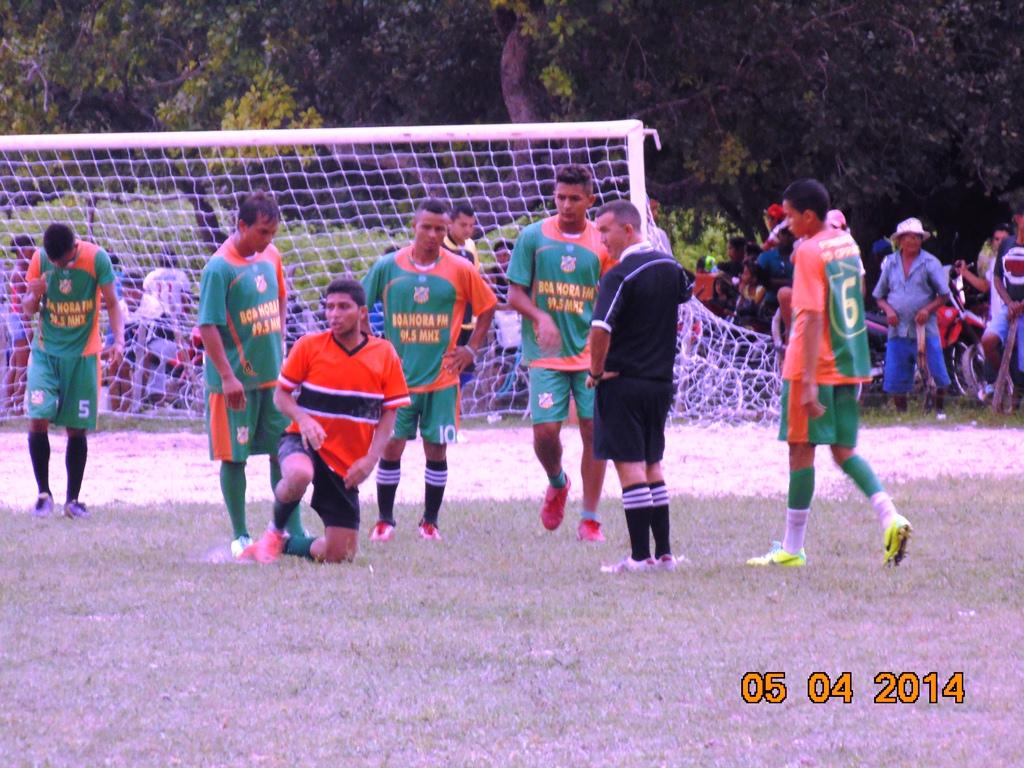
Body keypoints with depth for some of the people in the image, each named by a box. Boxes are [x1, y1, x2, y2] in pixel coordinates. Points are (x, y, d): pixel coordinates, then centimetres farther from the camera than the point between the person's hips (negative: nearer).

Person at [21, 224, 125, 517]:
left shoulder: (96, 258, -12)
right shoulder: (40, 259, -6)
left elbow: (112, 304, -6)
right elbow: (27, 309, 3)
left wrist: (119, 340, -21)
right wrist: (35, 295, -21)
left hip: (83, 355, -1)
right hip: (45, 351, 1)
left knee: (76, 429, 2)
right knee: (38, 419, -14)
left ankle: (73, 499, 14)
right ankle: (44, 492, 1)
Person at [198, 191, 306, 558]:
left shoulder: (270, 256, 4)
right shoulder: (219, 268, -16)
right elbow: (208, 327, -18)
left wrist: (278, 345, 14)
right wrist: (227, 376, -22)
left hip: (273, 375, 6)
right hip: (236, 381, -6)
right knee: (234, 457, 3)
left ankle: (294, 531, 15)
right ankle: (240, 537, 12)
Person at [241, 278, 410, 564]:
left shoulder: (384, 354, -1)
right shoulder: (309, 346, -5)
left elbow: (389, 412, 2)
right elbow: (281, 394, 1)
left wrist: (370, 459, -11)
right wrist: (303, 420, -21)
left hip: (347, 462, 3)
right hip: (304, 443, -3)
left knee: (339, 555, -2)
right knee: (299, 475, -42)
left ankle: (283, 545, 28)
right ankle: (274, 532, -11)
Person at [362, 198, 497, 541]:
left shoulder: (460, 270, -1)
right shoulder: (388, 267, -1)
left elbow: (487, 307, 11)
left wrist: (471, 349, 4)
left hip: (442, 377, 0)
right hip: (397, 377, 0)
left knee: (436, 449, 3)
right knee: (391, 447, -2)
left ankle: (430, 522, 15)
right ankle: (384, 521, 11)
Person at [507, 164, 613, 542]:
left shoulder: (602, 242, 3)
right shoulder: (533, 236, 0)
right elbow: (515, 294, 0)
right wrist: (540, 317, -19)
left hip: (592, 354, 1)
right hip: (547, 355, -1)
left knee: (594, 431, -3)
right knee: (545, 430, -8)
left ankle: (590, 519, 7)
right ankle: (556, 483, 26)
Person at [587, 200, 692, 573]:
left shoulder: (620, 275, -17)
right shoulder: (669, 267, 6)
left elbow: (601, 328, -27)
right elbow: (685, 294, 29)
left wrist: (596, 371, -12)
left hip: (622, 383, -7)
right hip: (661, 381, 7)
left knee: (630, 466, -4)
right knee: (652, 465, 15)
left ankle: (640, 555, -5)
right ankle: (664, 552, 15)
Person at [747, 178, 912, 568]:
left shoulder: (809, 252, -15)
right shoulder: (846, 242, 9)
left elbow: (813, 317, -21)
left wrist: (808, 381, -23)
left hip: (813, 368, -8)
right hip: (849, 364, 8)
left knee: (801, 449, 0)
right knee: (844, 450, 13)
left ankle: (792, 548, 5)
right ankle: (889, 516, -8)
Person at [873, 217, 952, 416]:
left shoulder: (930, 263, 1)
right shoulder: (890, 263, 9)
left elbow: (944, 295, 1)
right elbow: (879, 296, 15)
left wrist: (928, 309, -15)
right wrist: (888, 310, -6)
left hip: (925, 329, -2)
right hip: (898, 330, 2)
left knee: (937, 375, -4)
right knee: (895, 379, 2)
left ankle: (939, 409, 17)